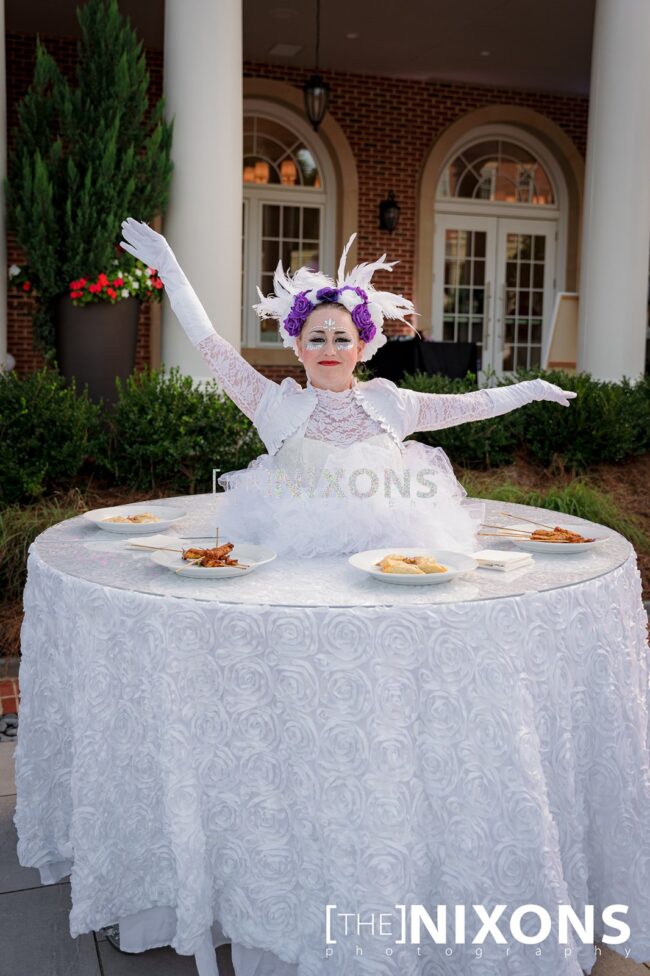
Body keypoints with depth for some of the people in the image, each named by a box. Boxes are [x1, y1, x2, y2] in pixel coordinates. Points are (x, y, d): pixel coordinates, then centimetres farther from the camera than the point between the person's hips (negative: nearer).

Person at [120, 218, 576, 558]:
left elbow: (467, 405, 17)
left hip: (390, 545, 2)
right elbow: (211, 345, 1)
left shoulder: (388, 403, 8)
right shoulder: (278, 404, 1)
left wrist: (531, 388, 17)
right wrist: (170, 271, 0)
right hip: (296, 549, -2)